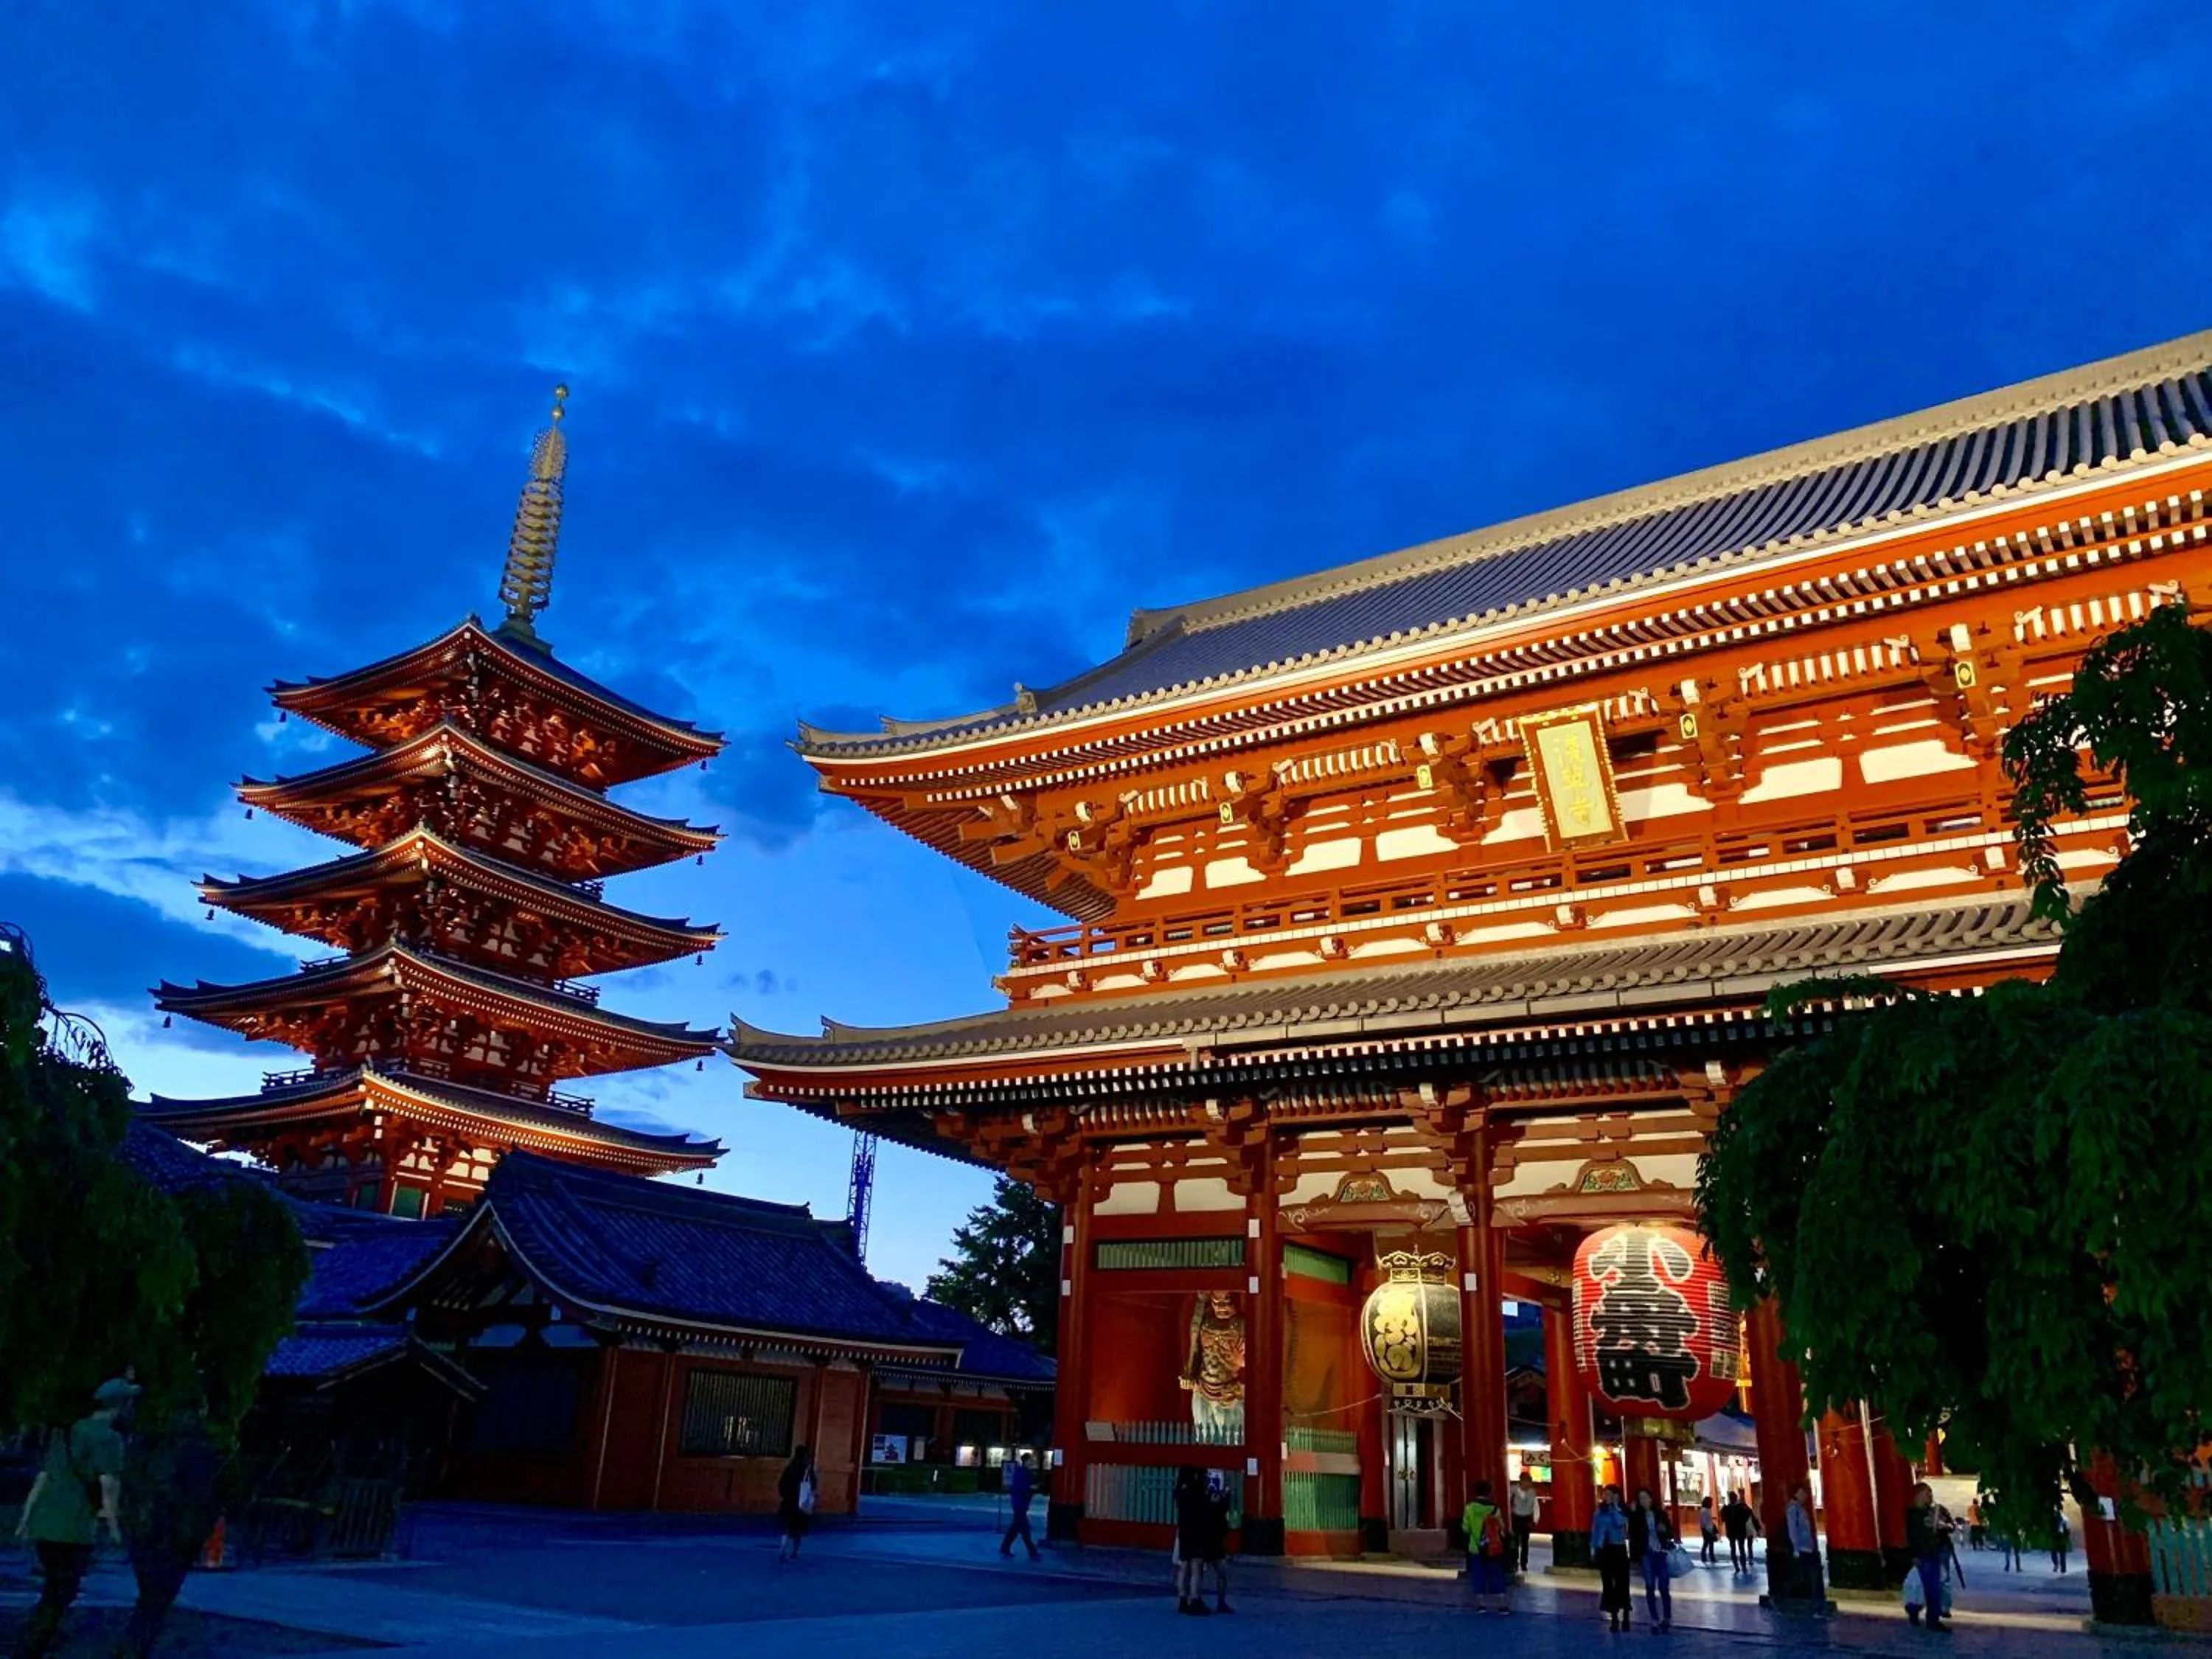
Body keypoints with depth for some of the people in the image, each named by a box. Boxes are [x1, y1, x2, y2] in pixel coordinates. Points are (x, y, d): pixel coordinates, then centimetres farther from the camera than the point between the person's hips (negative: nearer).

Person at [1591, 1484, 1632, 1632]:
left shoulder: (1622, 1511, -3)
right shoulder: (1600, 1512, 1)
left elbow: (1619, 1523, -21)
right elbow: (1595, 1531, 2)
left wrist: (1615, 1507, -19)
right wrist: (1594, 1549, -3)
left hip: (1619, 1550, -2)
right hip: (1605, 1550, 2)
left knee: (1622, 1583, -5)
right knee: (1608, 1583, 6)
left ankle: (1625, 1616, 3)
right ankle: (1614, 1617, 15)